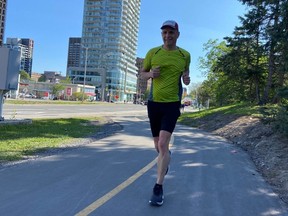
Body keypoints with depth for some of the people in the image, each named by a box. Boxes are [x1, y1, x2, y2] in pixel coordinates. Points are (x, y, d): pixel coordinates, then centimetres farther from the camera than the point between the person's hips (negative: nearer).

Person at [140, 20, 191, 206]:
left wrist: (186, 79, -5)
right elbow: (142, 73, 12)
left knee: (163, 144, -16)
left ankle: (158, 188, -7)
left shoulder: (185, 55, 2)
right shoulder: (153, 53, 2)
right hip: (154, 102, 3)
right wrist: (151, 74, -12)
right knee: (159, 145, 14)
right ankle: (167, 156, 51)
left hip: (172, 104, -2)